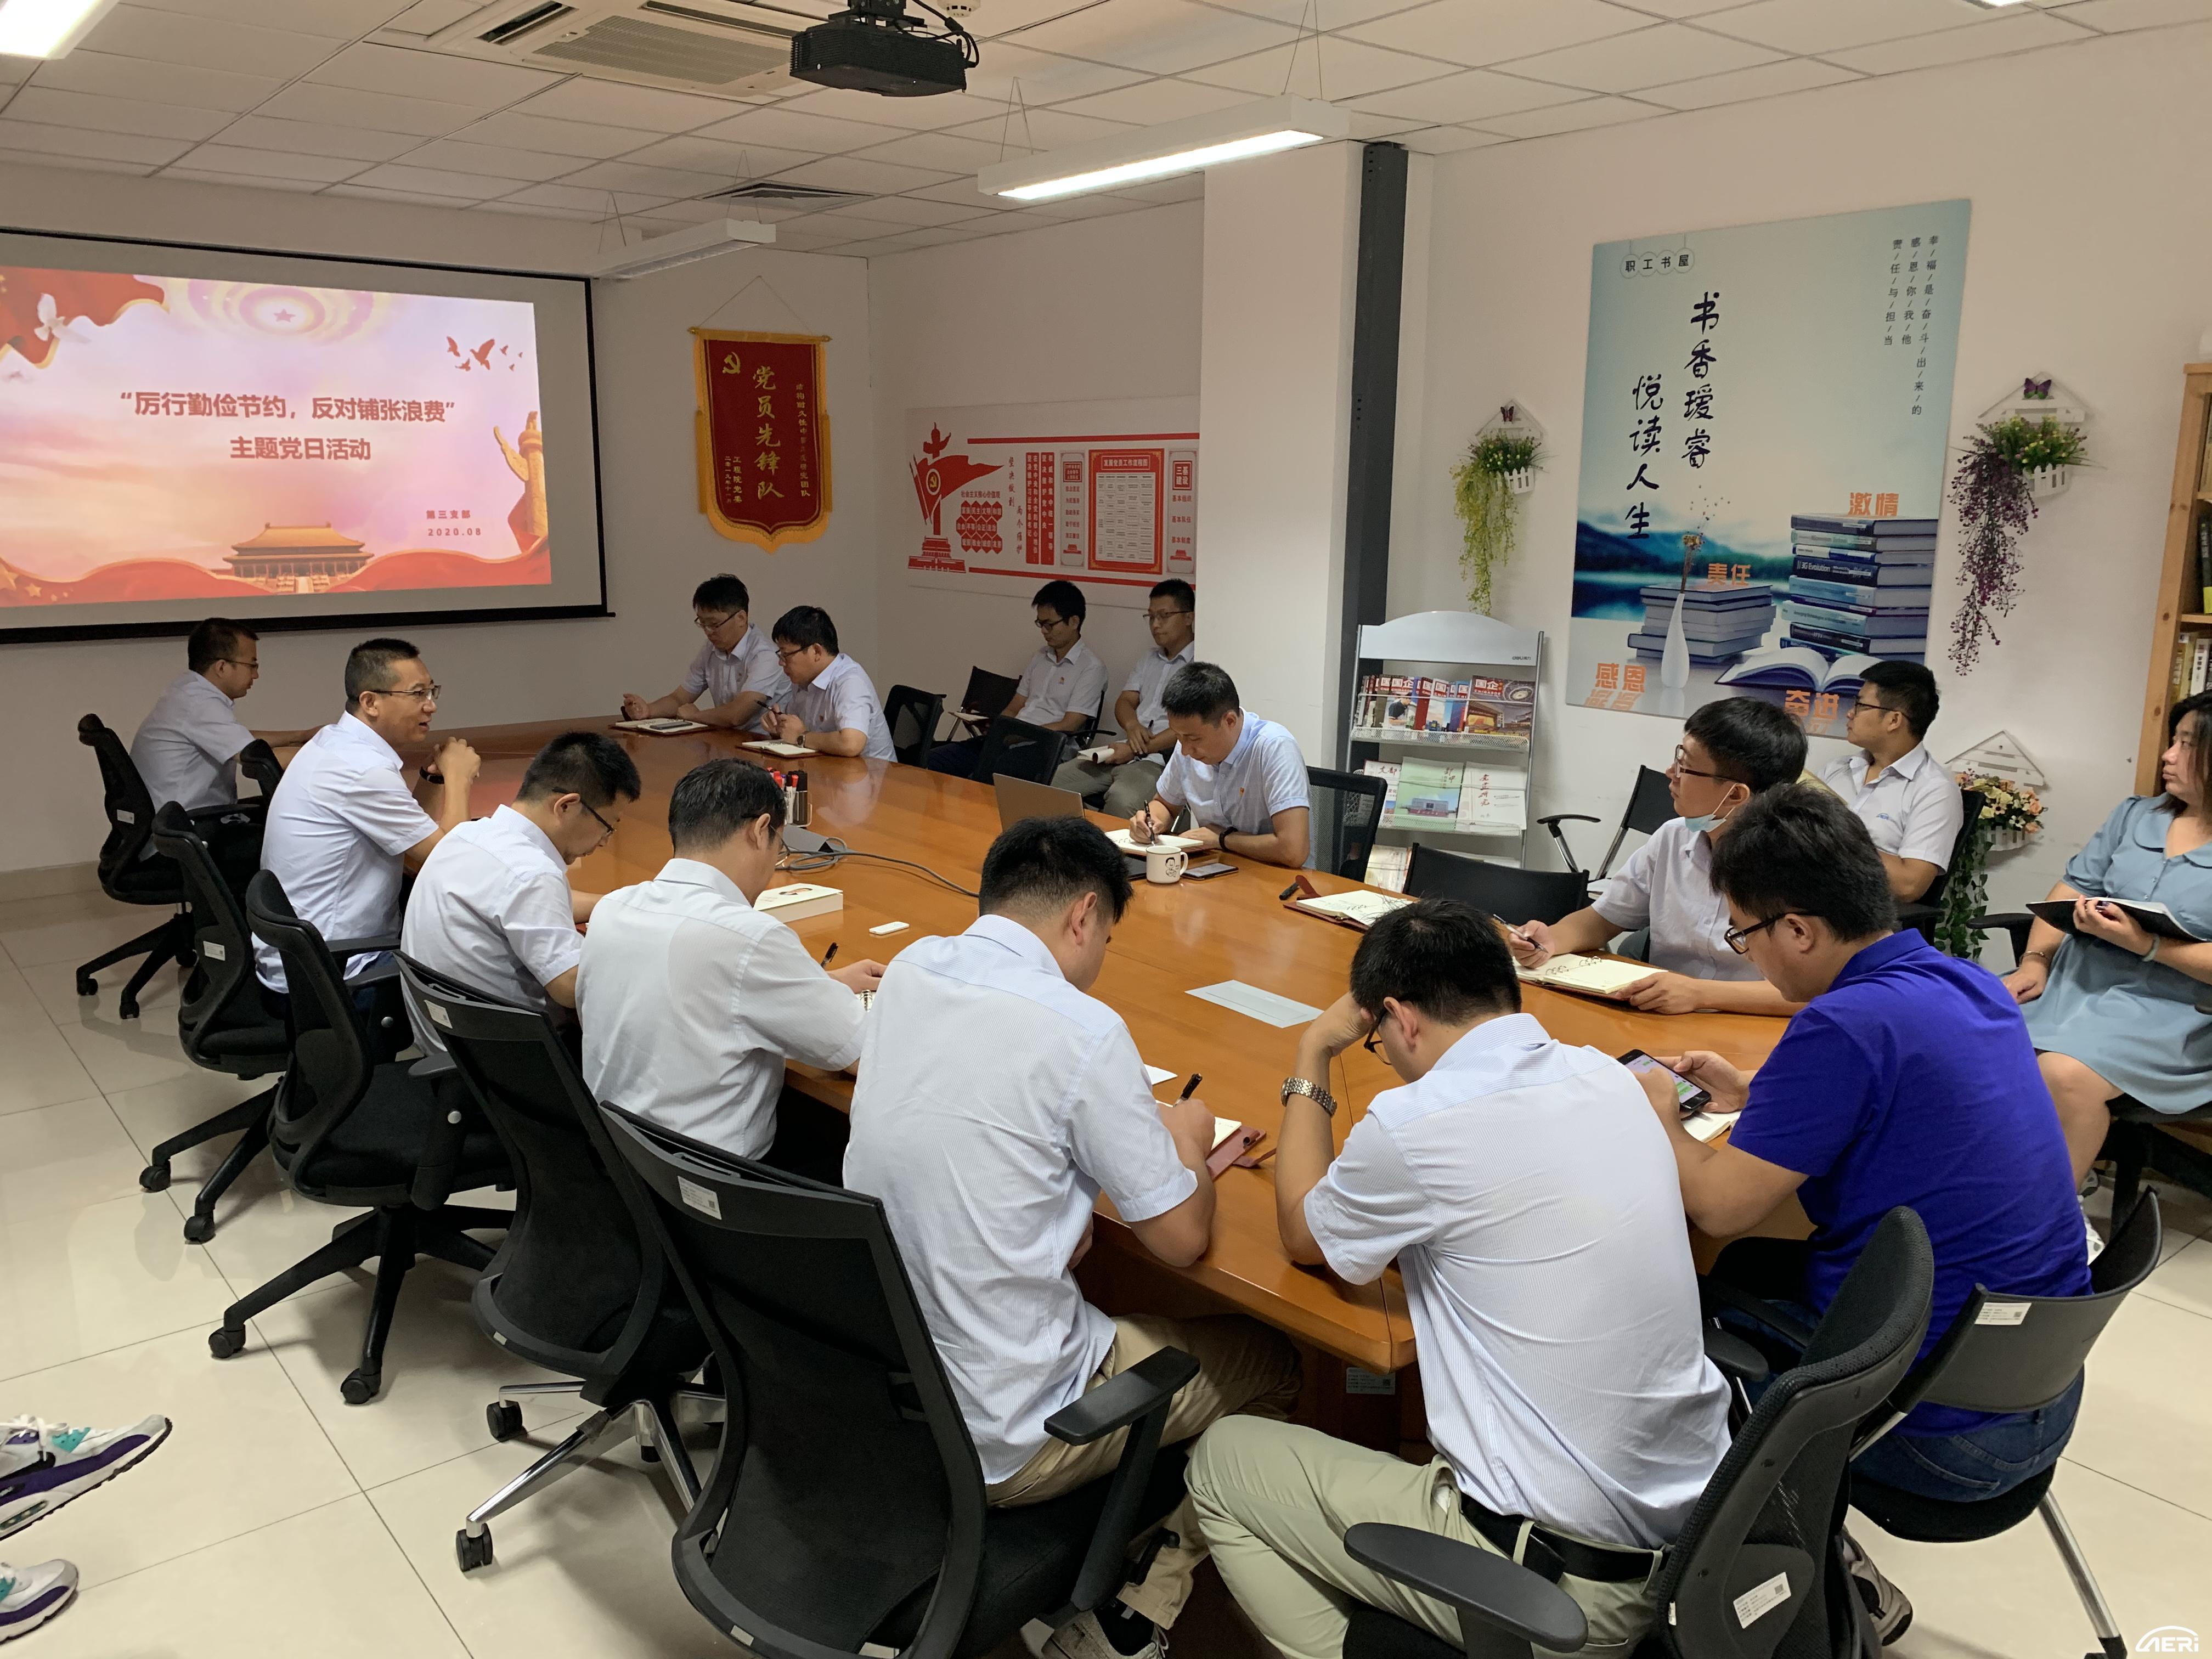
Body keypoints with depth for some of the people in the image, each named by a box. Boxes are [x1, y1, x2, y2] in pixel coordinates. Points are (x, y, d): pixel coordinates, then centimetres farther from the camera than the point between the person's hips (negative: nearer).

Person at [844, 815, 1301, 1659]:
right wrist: (1188, 1142, 8)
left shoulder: (909, 970, -2)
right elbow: (1183, 1239, -12)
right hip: (995, 1446, -7)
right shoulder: (1081, 1030, -22)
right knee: (1271, 1364, 14)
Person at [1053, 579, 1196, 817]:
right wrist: (1132, 725, -8)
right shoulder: (1150, 659, 23)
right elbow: (1125, 701, 17)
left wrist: (1138, 751, -16)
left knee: (1121, 800, -38)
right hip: (1123, 752, 8)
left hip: (1160, 759, -7)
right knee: (1049, 782, -9)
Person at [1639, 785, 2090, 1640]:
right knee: (1745, 1272, 21)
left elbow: (1721, 1205, -19)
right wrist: (1749, 1091, 16)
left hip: (1949, 1428, -8)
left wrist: (1660, 1115, -1)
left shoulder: (1846, 1025, -26)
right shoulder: (1967, 982, 1)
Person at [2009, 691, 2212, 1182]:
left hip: (2169, 1008, -5)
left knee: (2064, 1075, -31)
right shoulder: (2135, 814, 15)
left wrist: (2146, 945, -24)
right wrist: (2035, 960, -3)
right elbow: (2075, 888, 11)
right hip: (2077, 973, 6)